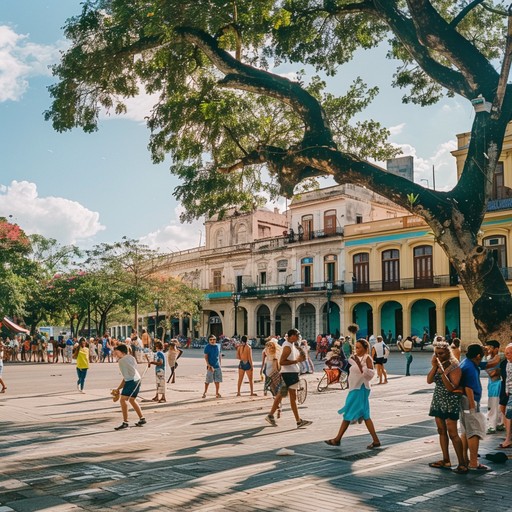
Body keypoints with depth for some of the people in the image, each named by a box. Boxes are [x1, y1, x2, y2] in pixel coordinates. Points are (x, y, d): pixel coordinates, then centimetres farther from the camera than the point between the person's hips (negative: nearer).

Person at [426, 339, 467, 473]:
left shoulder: (454, 367, -14)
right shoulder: (438, 365, 6)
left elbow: (451, 388, -20)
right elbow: (429, 381, -3)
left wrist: (442, 372, -27)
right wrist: (434, 367, -14)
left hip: (450, 403, -7)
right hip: (438, 401, 7)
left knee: (452, 433, -9)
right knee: (441, 431, 11)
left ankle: (462, 463, -3)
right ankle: (446, 460, 19)